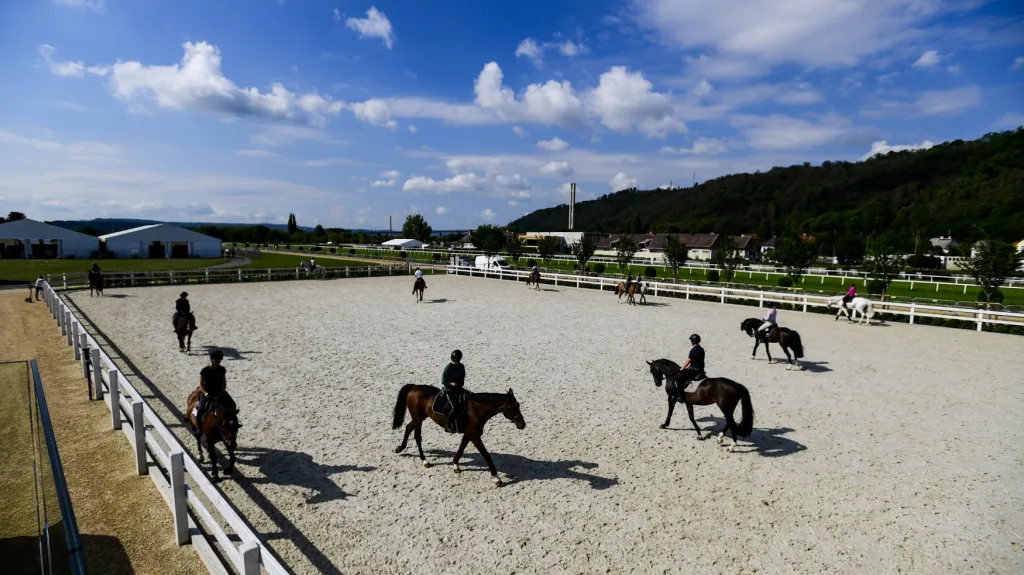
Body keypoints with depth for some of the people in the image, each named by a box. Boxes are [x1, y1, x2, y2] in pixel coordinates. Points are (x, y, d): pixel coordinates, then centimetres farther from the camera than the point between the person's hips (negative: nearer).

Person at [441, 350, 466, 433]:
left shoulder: (461, 366, 5)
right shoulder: (448, 368, -14)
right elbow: (443, 381, -12)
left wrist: (461, 382, -2)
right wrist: (454, 383, -21)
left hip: (458, 388, 7)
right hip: (449, 390, -7)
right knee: (455, 407, -20)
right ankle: (448, 426, -3)